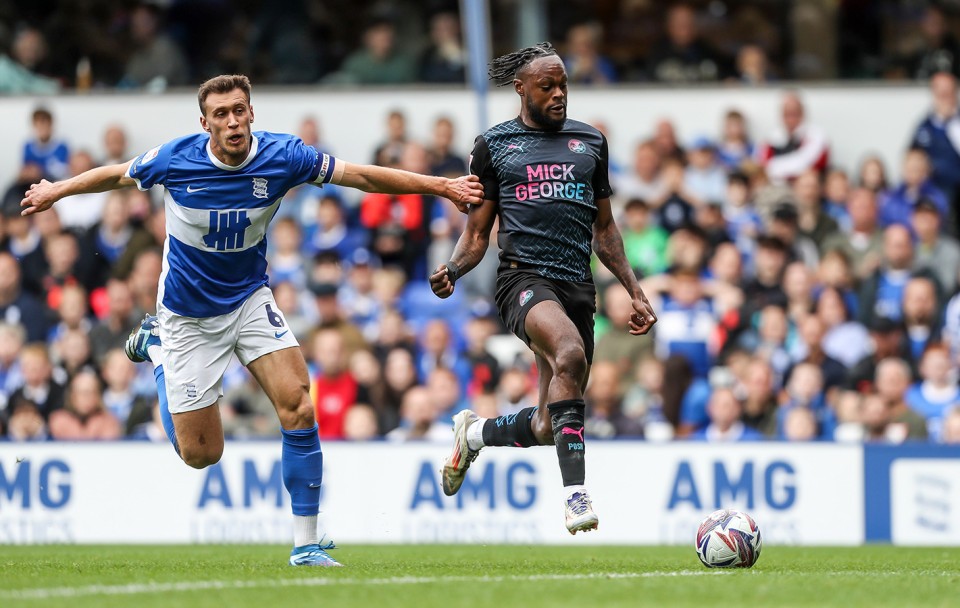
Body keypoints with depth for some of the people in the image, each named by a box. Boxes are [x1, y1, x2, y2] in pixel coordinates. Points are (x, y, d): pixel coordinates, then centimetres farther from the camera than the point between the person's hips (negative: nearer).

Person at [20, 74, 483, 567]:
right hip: (188, 315, -1)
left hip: (250, 298, 1)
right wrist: (55, 191, 14)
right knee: (200, 453, 3)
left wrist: (442, 186, -13)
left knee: (296, 403, -21)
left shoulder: (282, 156, -16)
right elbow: (116, 175, 1)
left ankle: (305, 544, -11)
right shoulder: (175, 160, -19)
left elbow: (364, 177, -10)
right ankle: (156, 349, 31)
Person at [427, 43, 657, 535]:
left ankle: (474, 434, 35)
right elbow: (477, 233, 10)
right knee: (570, 352, -36)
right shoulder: (494, 144, 8)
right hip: (524, 277, -5)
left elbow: (604, 229, 25)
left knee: (549, 427, 2)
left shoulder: (590, 142, 18)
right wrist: (452, 271, -10)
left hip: (578, 287, 5)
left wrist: (635, 291, 18)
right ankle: (574, 493, -37)